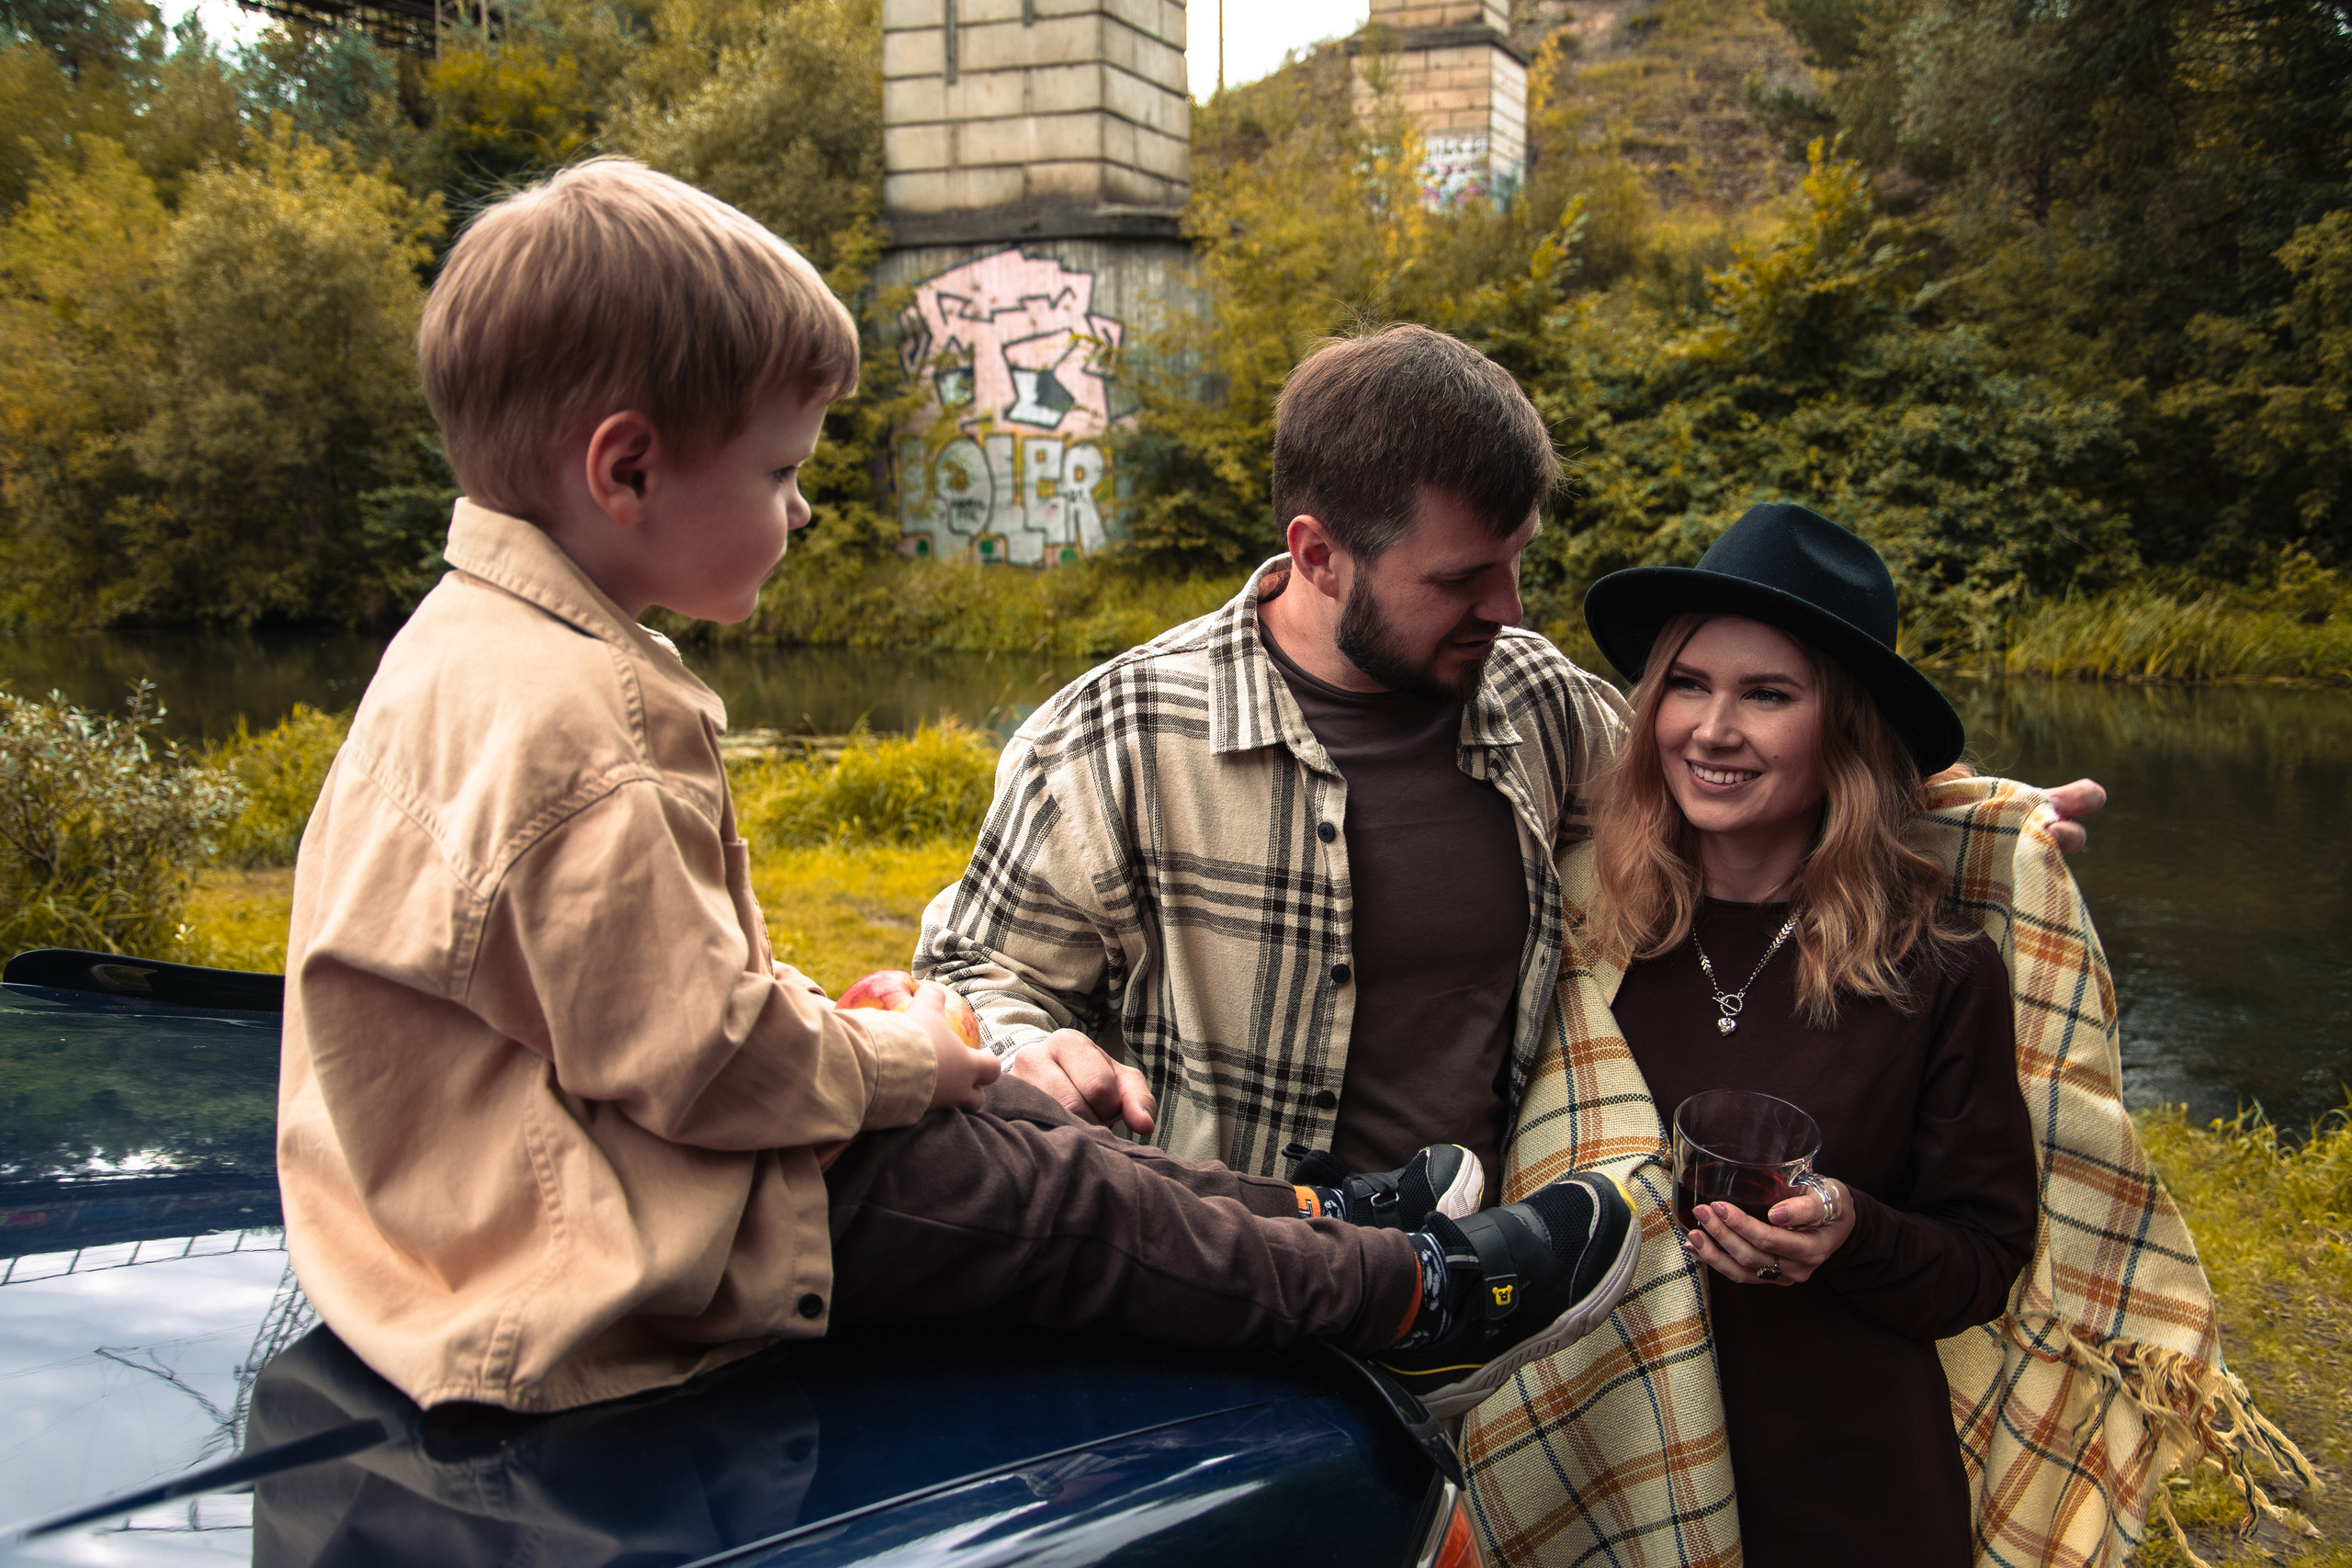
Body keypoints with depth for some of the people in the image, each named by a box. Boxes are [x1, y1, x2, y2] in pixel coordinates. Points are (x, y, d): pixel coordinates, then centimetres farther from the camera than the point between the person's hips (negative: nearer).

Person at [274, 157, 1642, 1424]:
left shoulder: (479, 642, 6)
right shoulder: (580, 717, -30)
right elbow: (696, 1053, -27)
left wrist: (823, 1023, 9)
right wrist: (893, 1058, -10)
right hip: (594, 1268, -10)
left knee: (992, 1123, 15)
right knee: (1058, 1207, -1)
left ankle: (1317, 1220, 27)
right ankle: (1407, 1303, 14)